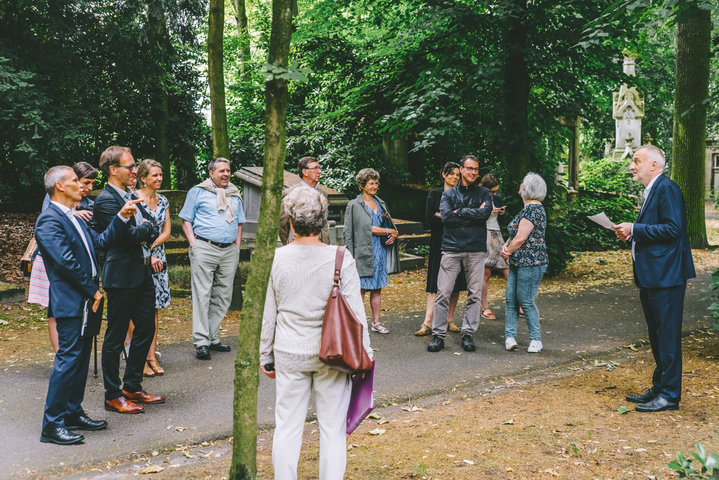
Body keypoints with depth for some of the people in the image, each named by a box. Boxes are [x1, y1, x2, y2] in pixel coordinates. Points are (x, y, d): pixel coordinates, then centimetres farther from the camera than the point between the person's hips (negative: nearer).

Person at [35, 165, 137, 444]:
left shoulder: (73, 218, 18)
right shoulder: (49, 220, -13)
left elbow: (100, 242, 16)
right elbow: (66, 261, -20)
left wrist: (122, 218, 6)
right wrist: (93, 290, -13)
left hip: (85, 300, 10)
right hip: (69, 302, -10)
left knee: (81, 358, 14)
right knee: (68, 358, -9)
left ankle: (73, 414, 24)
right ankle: (52, 425, -4)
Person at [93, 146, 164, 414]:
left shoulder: (132, 196, 13)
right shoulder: (106, 200, -15)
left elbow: (153, 230, 13)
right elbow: (131, 234, -21)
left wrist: (144, 235, -7)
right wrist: (146, 227, -2)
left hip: (142, 273, 9)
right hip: (121, 277, -9)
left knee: (146, 329, 15)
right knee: (116, 337, 1)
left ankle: (132, 387, 27)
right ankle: (113, 396, 12)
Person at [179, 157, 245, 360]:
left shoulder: (235, 195, 18)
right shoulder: (198, 192, 4)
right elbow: (186, 221, 3)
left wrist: (237, 247, 11)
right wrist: (194, 245, -7)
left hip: (229, 250, 5)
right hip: (205, 247, -5)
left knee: (223, 297, 6)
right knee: (202, 294, -7)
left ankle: (211, 337, 14)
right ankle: (201, 341, -6)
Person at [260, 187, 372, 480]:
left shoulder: (276, 258, -6)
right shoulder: (340, 258, -11)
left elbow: (267, 313, 2)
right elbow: (355, 311, -7)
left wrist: (265, 355, 13)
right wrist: (364, 353, 4)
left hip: (289, 354, 2)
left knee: (287, 428, 12)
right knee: (332, 428, 9)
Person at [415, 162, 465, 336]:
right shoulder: (434, 195, 7)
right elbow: (430, 216, -7)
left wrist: (442, 215, -10)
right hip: (439, 243, -2)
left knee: (456, 284, 3)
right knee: (435, 285, -7)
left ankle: (450, 320, 13)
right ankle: (428, 323, -11)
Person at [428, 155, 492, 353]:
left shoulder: (483, 193, 10)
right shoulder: (449, 193, 10)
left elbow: (485, 213, -10)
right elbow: (446, 217, -7)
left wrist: (460, 212, -7)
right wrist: (473, 214, -8)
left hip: (476, 250, 1)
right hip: (451, 249, 0)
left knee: (474, 294, 2)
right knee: (443, 293, -4)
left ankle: (468, 334, 11)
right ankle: (438, 335, 3)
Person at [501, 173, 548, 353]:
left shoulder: (532, 209, -15)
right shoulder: (529, 208, 17)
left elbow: (521, 238, -20)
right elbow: (514, 232, 20)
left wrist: (507, 252, -5)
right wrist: (506, 246, 1)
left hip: (530, 263, -10)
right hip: (518, 263, 10)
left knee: (526, 301, -4)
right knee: (510, 299, 7)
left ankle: (536, 339, 6)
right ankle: (510, 336, 10)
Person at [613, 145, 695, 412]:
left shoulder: (667, 188, -13)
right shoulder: (651, 191, 18)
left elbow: (673, 229, -22)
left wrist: (635, 229, -19)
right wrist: (631, 235, 6)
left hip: (666, 277, -10)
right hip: (651, 277, 11)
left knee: (667, 336, -4)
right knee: (657, 336, 16)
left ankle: (669, 395, 3)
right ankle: (658, 388, 26)